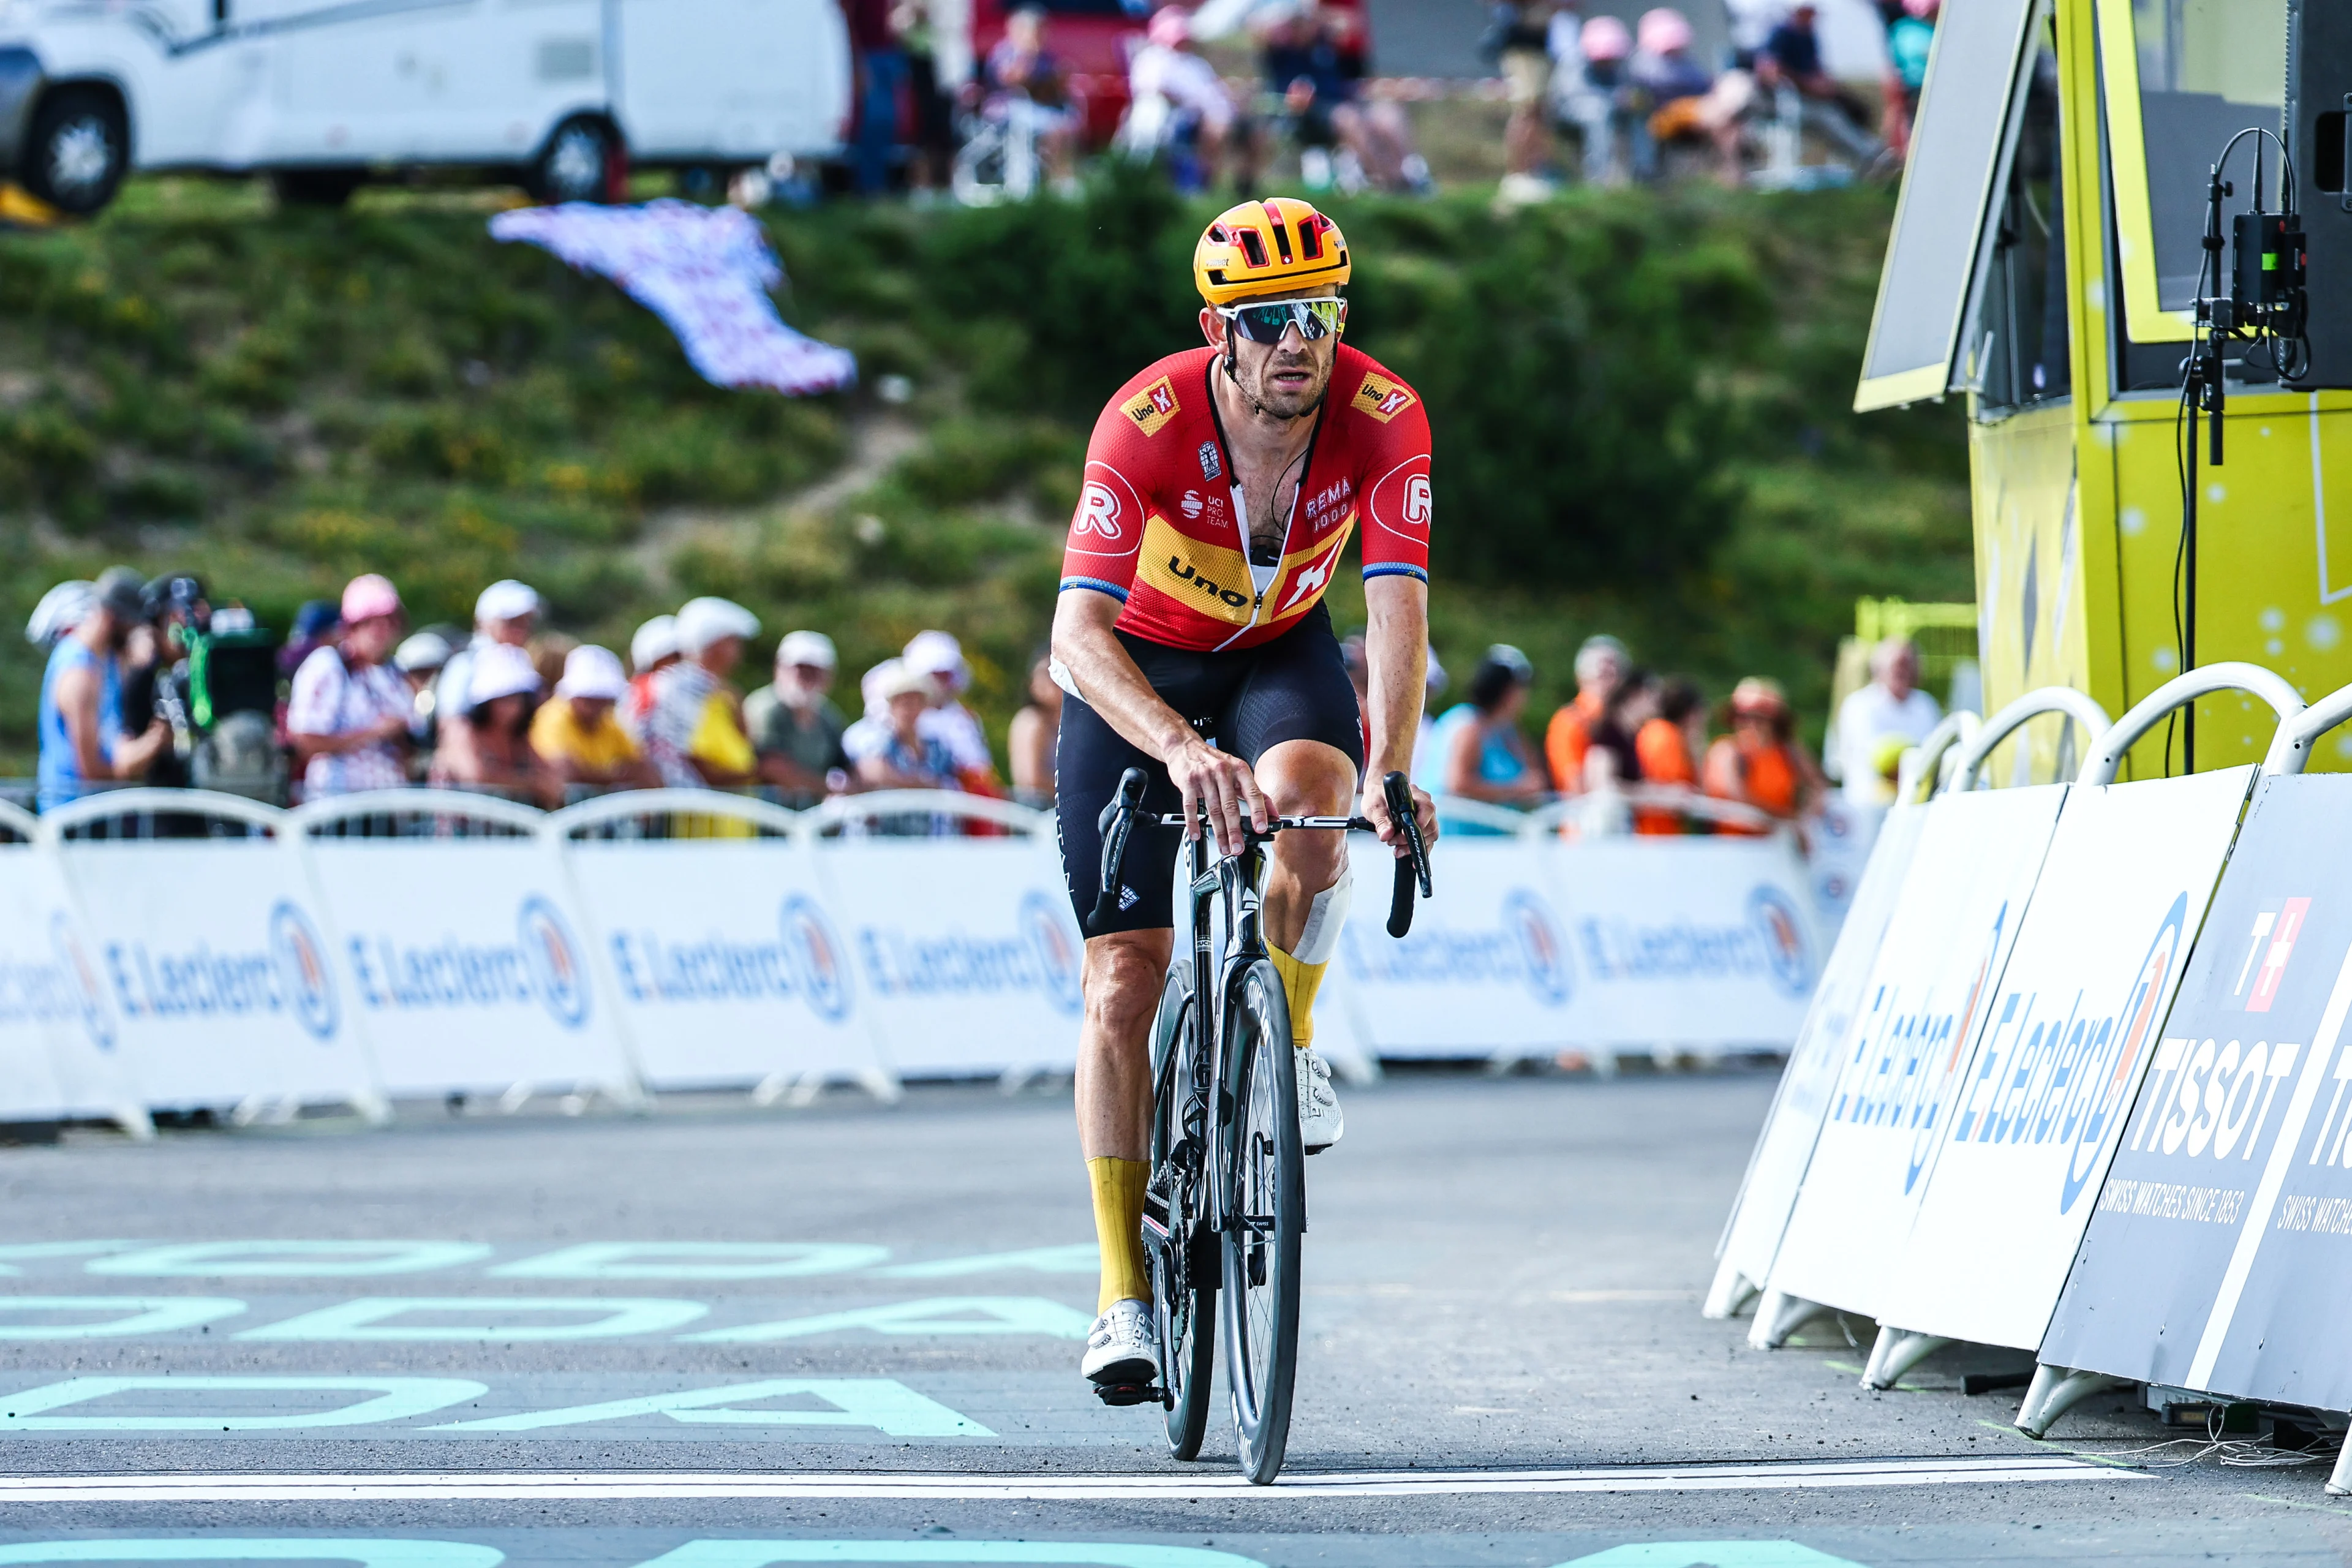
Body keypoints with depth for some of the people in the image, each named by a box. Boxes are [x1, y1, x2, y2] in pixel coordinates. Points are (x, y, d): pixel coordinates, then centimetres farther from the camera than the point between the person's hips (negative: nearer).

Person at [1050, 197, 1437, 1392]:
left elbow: (1398, 608, -32)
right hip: (1139, 672, -1)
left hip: (1282, 654, 1)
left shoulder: (1383, 419, -26)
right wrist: (1180, 750, -57)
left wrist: (1392, 770, -49)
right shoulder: (1147, 424, -32)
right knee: (1123, 983, -8)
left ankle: (1289, 1046, -9)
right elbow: (1078, 630, -40)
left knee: (1307, 796, -35)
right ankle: (1124, 1291, 1)